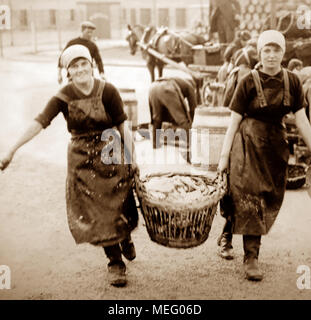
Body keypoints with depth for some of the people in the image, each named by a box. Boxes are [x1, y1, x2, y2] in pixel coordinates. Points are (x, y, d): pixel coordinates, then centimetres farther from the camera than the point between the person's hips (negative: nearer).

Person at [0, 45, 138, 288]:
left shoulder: (107, 91, -11)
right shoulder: (64, 97, -9)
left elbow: (122, 126, -6)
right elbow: (40, 122, -17)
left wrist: (132, 157, -5)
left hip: (110, 155, -1)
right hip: (81, 158, 1)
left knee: (119, 205, 6)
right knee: (94, 212, 3)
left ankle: (126, 238, 41)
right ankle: (116, 263, 18)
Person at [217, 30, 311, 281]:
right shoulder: (249, 82, -7)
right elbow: (234, 120, -5)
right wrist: (224, 156, -8)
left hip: (276, 144, 4)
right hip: (248, 142, -4)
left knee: (269, 200, 10)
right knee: (249, 197, -6)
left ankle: (226, 236, 29)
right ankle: (251, 257, 3)